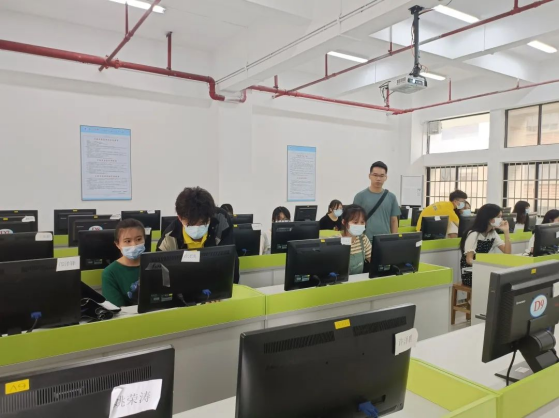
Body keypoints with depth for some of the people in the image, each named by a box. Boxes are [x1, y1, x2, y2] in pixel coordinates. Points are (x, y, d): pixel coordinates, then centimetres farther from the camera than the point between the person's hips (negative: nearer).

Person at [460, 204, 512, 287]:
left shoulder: (493, 233, 9)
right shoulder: (474, 234, -15)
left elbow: (507, 252, 2)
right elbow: (469, 260, -19)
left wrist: (506, 232, -5)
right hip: (470, 274, -7)